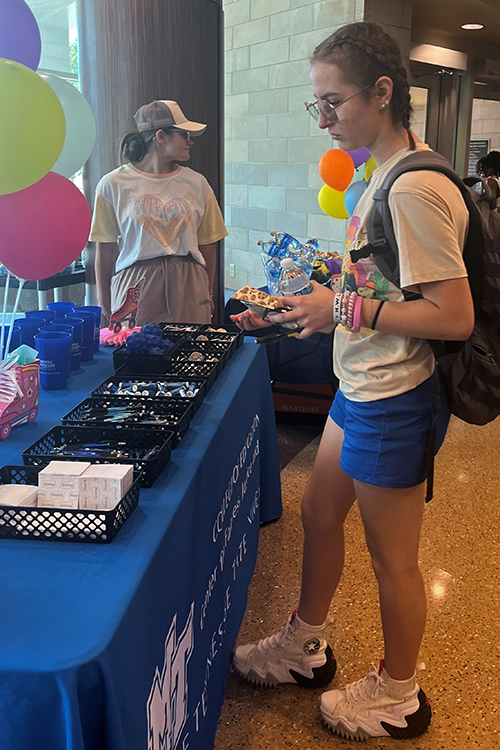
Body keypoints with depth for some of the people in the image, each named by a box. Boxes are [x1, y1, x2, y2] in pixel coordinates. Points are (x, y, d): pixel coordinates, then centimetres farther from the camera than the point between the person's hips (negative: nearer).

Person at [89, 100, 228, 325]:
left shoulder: (196, 183, 8)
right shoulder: (114, 184, 1)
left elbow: (206, 245, 12)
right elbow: (105, 249, 3)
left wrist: (209, 296, 10)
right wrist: (105, 306, 3)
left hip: (188, 286, 2)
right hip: (136, 286, -2)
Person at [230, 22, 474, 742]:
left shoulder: (415, 190, -22)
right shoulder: (382, 175, 8)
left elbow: (455, 317, -25)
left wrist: (343, 309, -21)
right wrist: (306, 306, 8)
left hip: (394, 401, -10)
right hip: (359, 388, 10)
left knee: (392, 557, 8)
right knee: (318, 514, 21)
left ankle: (397, 696, 33)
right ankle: (304, 648, 43)